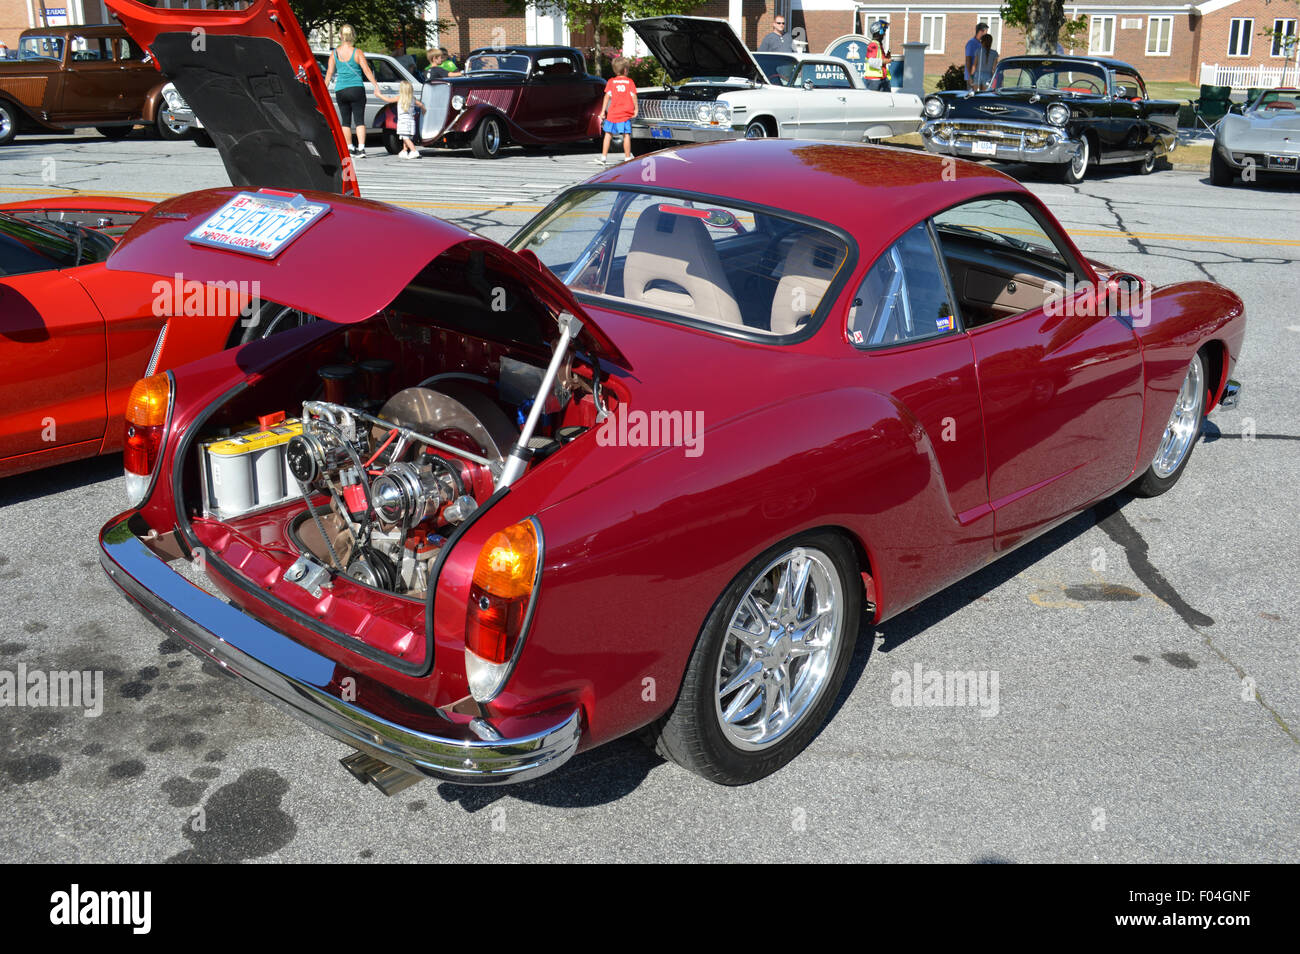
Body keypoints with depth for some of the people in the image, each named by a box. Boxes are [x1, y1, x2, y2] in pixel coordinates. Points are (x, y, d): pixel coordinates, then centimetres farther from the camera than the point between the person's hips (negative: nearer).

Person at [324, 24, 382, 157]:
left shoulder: (334, 53, 4)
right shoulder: (357, 53, -3)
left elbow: (329, 73, 3)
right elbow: (367, 71, -7)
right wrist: (376, 86, -4)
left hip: (340, 90, 3)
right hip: (356, 89, -2)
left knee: (346, 121, 12)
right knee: (359, 120, -2)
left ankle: (350, 148, 16)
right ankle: (361, 148, -14)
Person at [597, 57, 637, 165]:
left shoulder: (611, 81, 4)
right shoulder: (630, 82, 3)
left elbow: (607, 96, -2)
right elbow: (633, 96, -4)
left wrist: (603, 111, -2)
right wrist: (636, 109, 4)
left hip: (612, 113, 1)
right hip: (626, 114, -1)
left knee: (608, 134, 9)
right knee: (626, 135, 3)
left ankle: (603, 157, 8)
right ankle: (627, 158, 4)